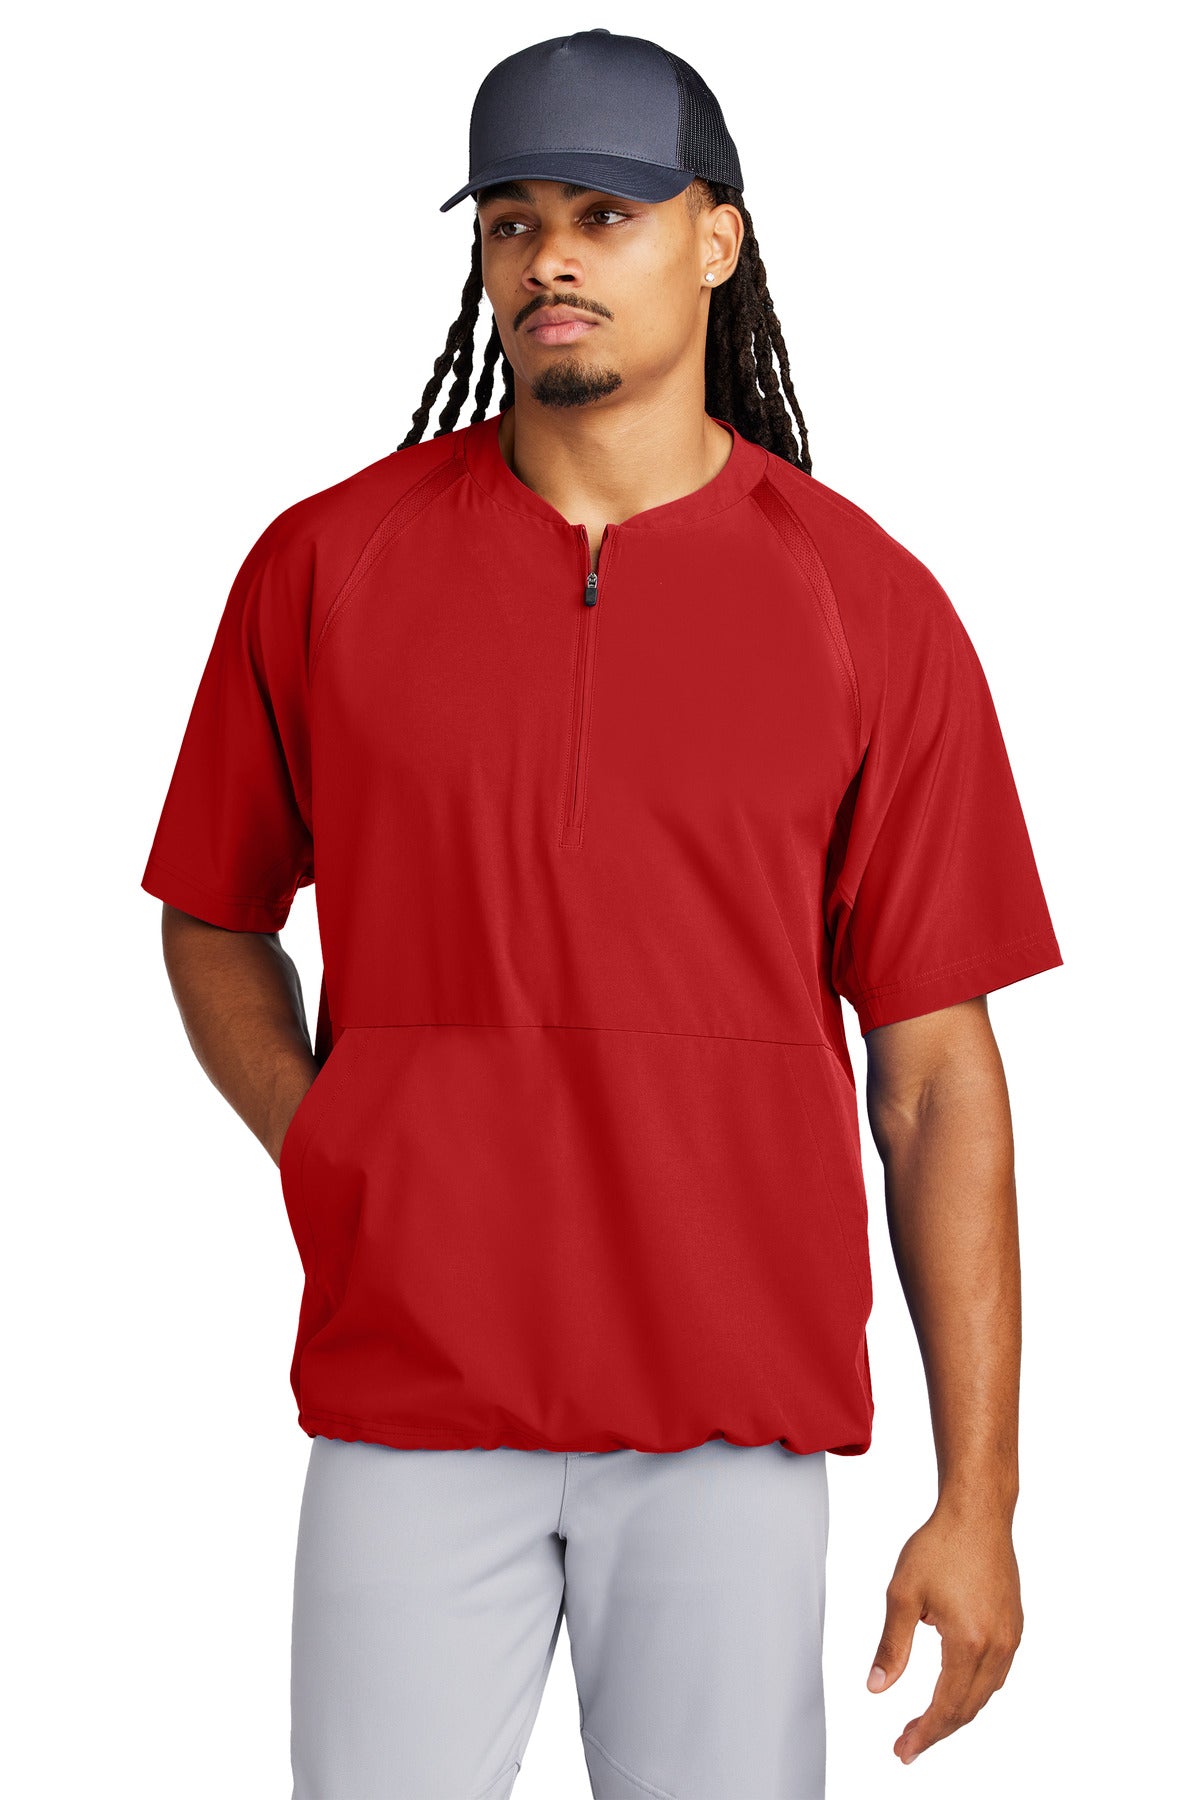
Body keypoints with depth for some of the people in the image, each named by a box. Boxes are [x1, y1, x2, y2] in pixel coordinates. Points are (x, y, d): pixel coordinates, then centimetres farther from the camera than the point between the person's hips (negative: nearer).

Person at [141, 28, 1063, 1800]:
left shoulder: (869, 607, -1)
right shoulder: (327, 565, 2)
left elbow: (937, 1070, 0)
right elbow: (214, 925, 16)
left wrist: (978, 1499, -3)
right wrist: (335, 1172, -1)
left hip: (735, 1410, 0)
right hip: (412, 1388, 1)